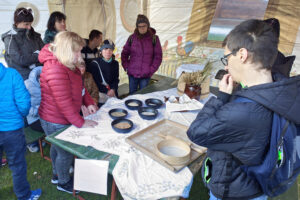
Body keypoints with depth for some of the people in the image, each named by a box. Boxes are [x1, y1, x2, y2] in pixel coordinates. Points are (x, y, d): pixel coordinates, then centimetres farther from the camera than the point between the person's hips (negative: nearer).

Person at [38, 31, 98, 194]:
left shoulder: (67, 65, 1)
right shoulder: (55, 70, -32)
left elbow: (79, 86, 11)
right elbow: (64, 103, -31)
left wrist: (88, 102, -2)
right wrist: (80, 122, -23)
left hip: (58, 119, 10)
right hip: (56, 123, -10)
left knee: (57, 147, 28)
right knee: (66, 153, 10)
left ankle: (56, 175, 53)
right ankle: (64, 182, 37)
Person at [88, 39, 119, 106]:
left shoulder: (115, 63, 8)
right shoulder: (95, 64, -7)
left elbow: (116, 79, 10)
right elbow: (94, 82, -8)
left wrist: (113, 89, -8)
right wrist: (106, 91, -11)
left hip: (113, 93, 4)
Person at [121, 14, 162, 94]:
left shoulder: (154, 38, -2)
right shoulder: (132, 38, 2)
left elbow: (158, 56, 0)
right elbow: (124, 53, 10)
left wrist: (151, 70, -7)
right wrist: (126, 67, 0)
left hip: (146, 75, -1)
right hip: (132, 73, 2)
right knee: (132, 94, 11)